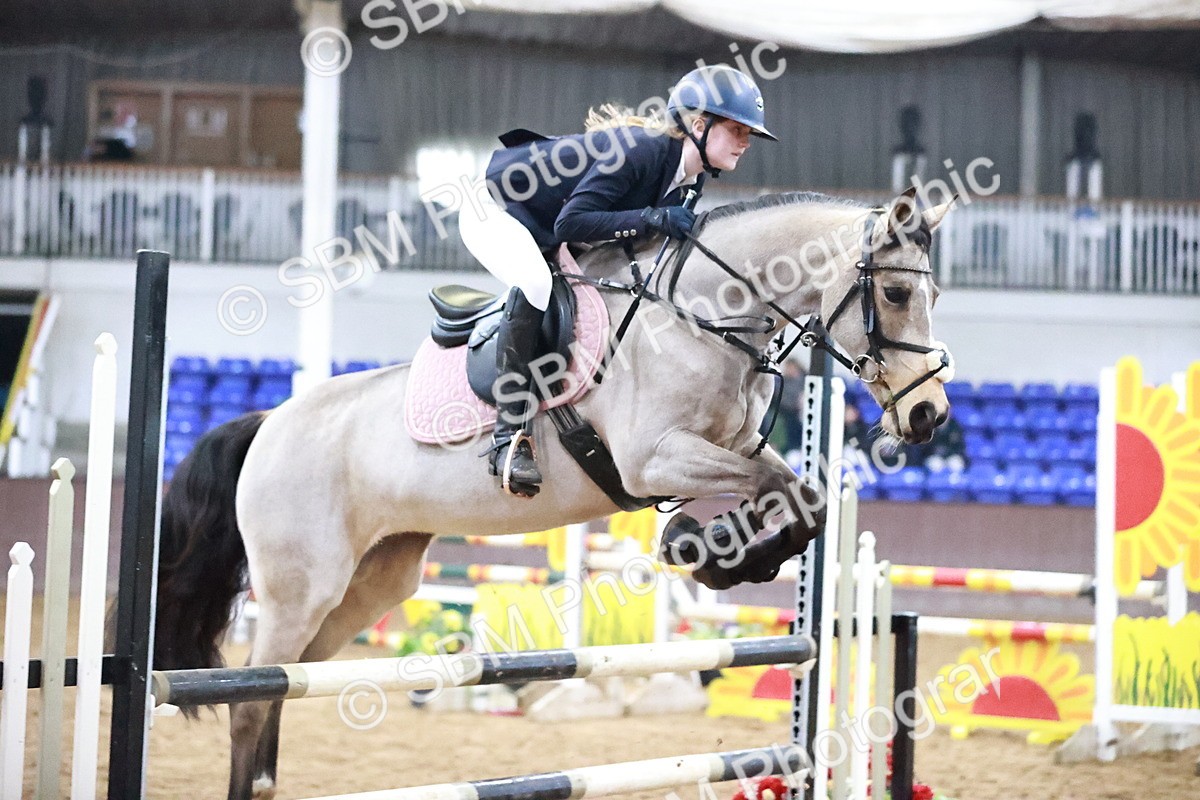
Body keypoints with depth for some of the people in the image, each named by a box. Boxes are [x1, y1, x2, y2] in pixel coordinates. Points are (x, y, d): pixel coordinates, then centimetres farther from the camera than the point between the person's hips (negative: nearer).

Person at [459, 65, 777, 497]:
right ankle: (508, 437, -30)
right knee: (534, 283, -34)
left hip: (545, 230, 10)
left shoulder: (688, 178, -4)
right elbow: (571, 223, -36)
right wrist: (653, 218, -40)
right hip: (494, 205, -10)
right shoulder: (640, 151, -31)